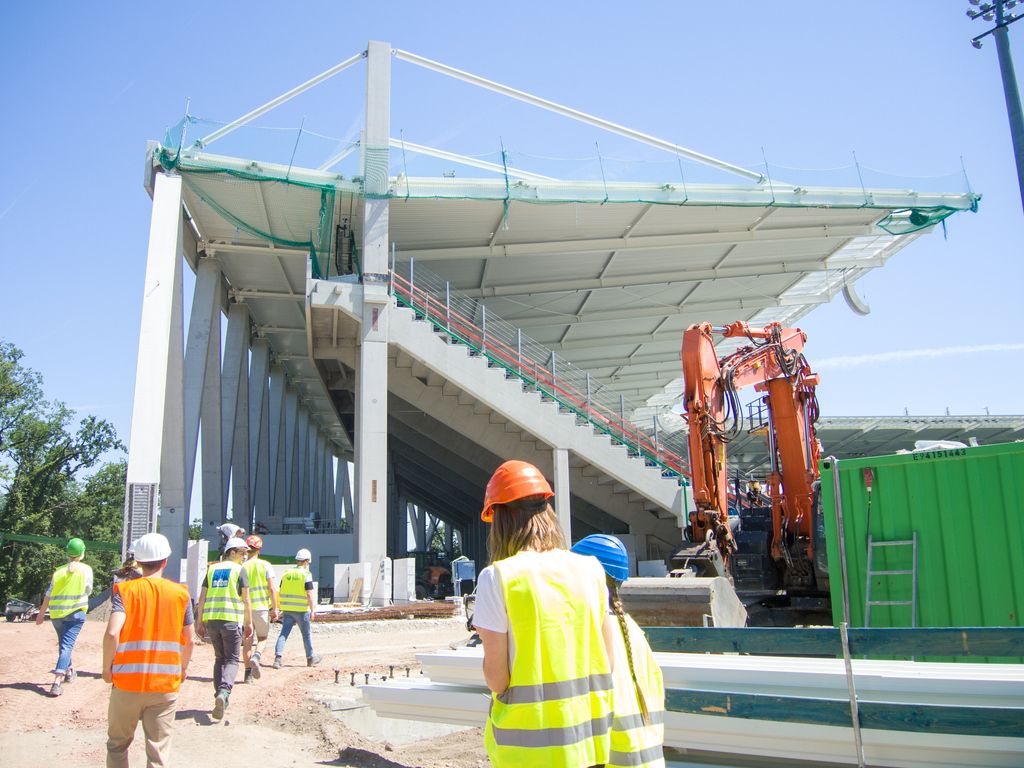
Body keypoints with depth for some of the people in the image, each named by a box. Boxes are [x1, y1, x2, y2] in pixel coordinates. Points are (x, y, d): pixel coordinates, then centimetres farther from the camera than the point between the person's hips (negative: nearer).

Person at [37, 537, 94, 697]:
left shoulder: (59, 571, 3)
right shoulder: (86, 570, -4)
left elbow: (48, 595, 5)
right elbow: (88, 591, 4)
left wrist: (41, 614, 13)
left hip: (56, 613, 4)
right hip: (75, 612, -3)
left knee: (63, 643, 21)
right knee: (67, 645, -8)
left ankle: (68, 672, 40)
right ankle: (57, 682, -22)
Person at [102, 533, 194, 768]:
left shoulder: (125, 590, -3)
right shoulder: (180, 593, 1)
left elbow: (112, 633, -15)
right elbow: (188, 641, 4)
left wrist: (107, 668, -1)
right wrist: (183, 669, 21)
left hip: (127, 681, 0)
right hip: (166, 684, 0)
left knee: (117, 745, 19)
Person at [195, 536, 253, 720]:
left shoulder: (212, 569, 15)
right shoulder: (240, 570, 1)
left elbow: (202, 597, 10)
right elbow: (246, 600, -3)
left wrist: (199, 622, 12)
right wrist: (249, 623, 3)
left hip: (211, 620, 5)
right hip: (232, 620, -4)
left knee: (219, 658, 18)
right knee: (232, 660, 1)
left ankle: (220, 698, 15)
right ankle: (223, 693, -22)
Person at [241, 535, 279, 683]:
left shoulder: (241, 567, 1)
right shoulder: (265, 565, -2)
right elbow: (272, 588, -6)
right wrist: (274, 609, 0)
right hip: (261, 608, -1)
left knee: (247, 640, 9)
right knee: (262, 638, 12)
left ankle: (248, 673, 6)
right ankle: (256, 657, -17)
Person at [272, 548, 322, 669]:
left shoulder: (286, 574, 8)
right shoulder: (306, 575, -9)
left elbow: (281, 593, 12)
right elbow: (309, 594, -15)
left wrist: (282, 609, 22)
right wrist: (312, 611, -12)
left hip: (287, 609, 4)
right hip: (301, 609, -4)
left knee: (284, 633, 4)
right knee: (306, 634, 10)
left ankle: (278, 657, -11)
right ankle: (310, 658, 24)